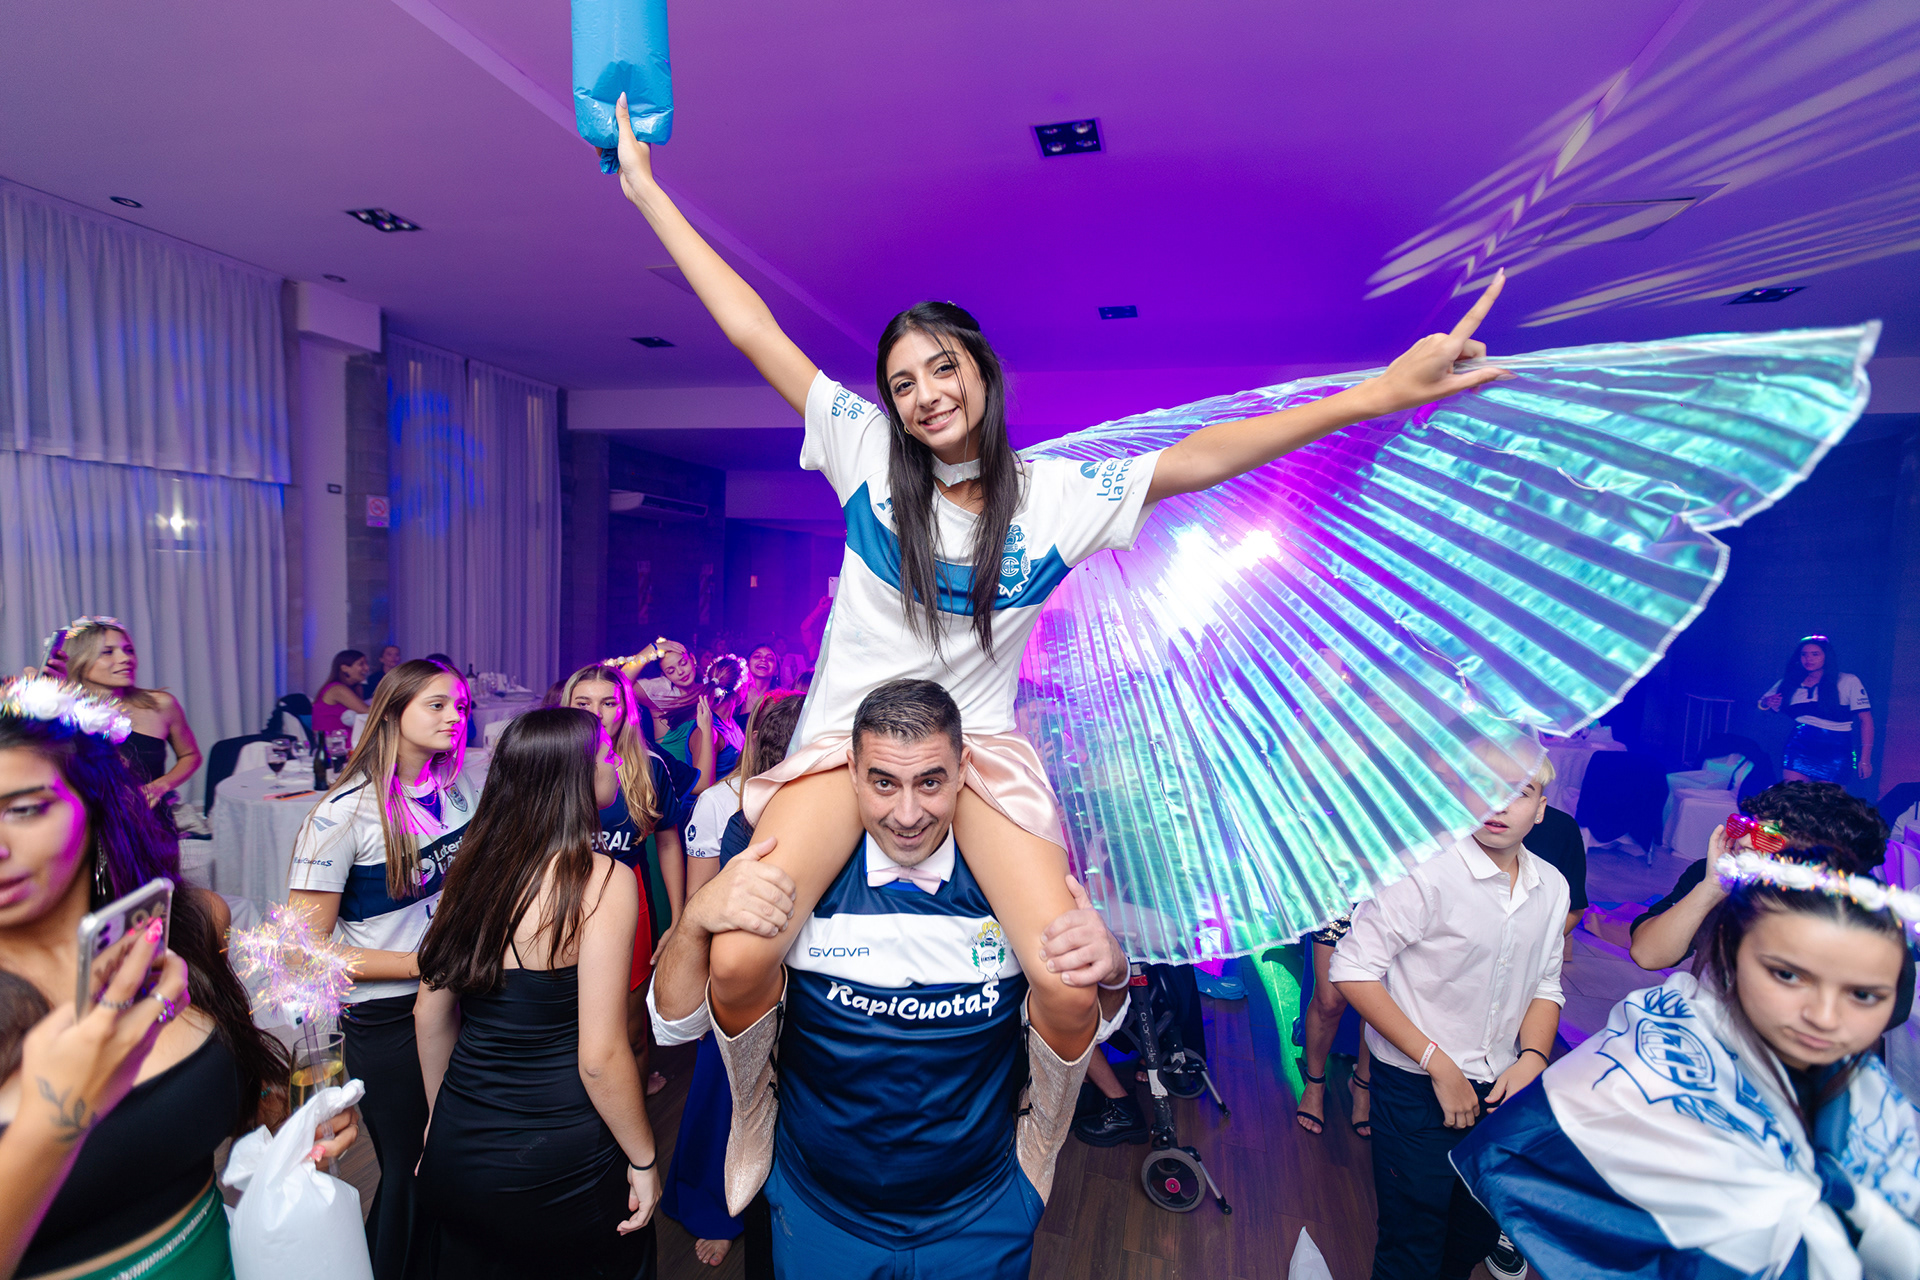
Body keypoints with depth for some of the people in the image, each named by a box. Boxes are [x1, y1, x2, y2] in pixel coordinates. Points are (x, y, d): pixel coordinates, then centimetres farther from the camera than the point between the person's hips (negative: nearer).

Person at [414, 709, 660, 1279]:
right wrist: (645, 1161, -7)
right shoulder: (603, 880, -22)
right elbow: (600, 1057, -21)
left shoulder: (476, 864, -2)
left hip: (456, 1148, 6)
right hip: (557, 1163, -5)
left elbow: (429, 1014, 8)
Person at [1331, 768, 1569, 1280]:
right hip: (1415, 1089, -6)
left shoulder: (1552, 887, -1)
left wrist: (1532, 1059, -7)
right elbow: (1351, 970, -22)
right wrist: (1438, 1064, -18)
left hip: (1498, 1086, 6)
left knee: (1478, 1234, 22)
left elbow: (1545, 985, 10)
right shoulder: (1425, 873, -23)